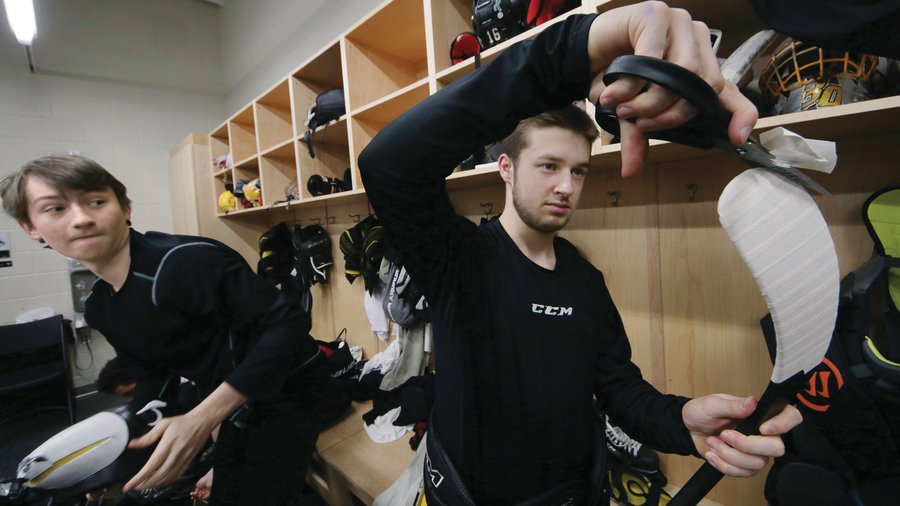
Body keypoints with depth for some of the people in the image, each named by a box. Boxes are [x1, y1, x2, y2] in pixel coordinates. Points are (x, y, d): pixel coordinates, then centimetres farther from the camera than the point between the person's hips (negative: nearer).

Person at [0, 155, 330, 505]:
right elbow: (151, 376, 14)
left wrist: (202, 418, -34)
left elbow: (287, 324, -32)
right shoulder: (98, 309, 2)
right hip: (240, 406, 8)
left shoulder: (189, 260, -27)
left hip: (286, 391, -7)